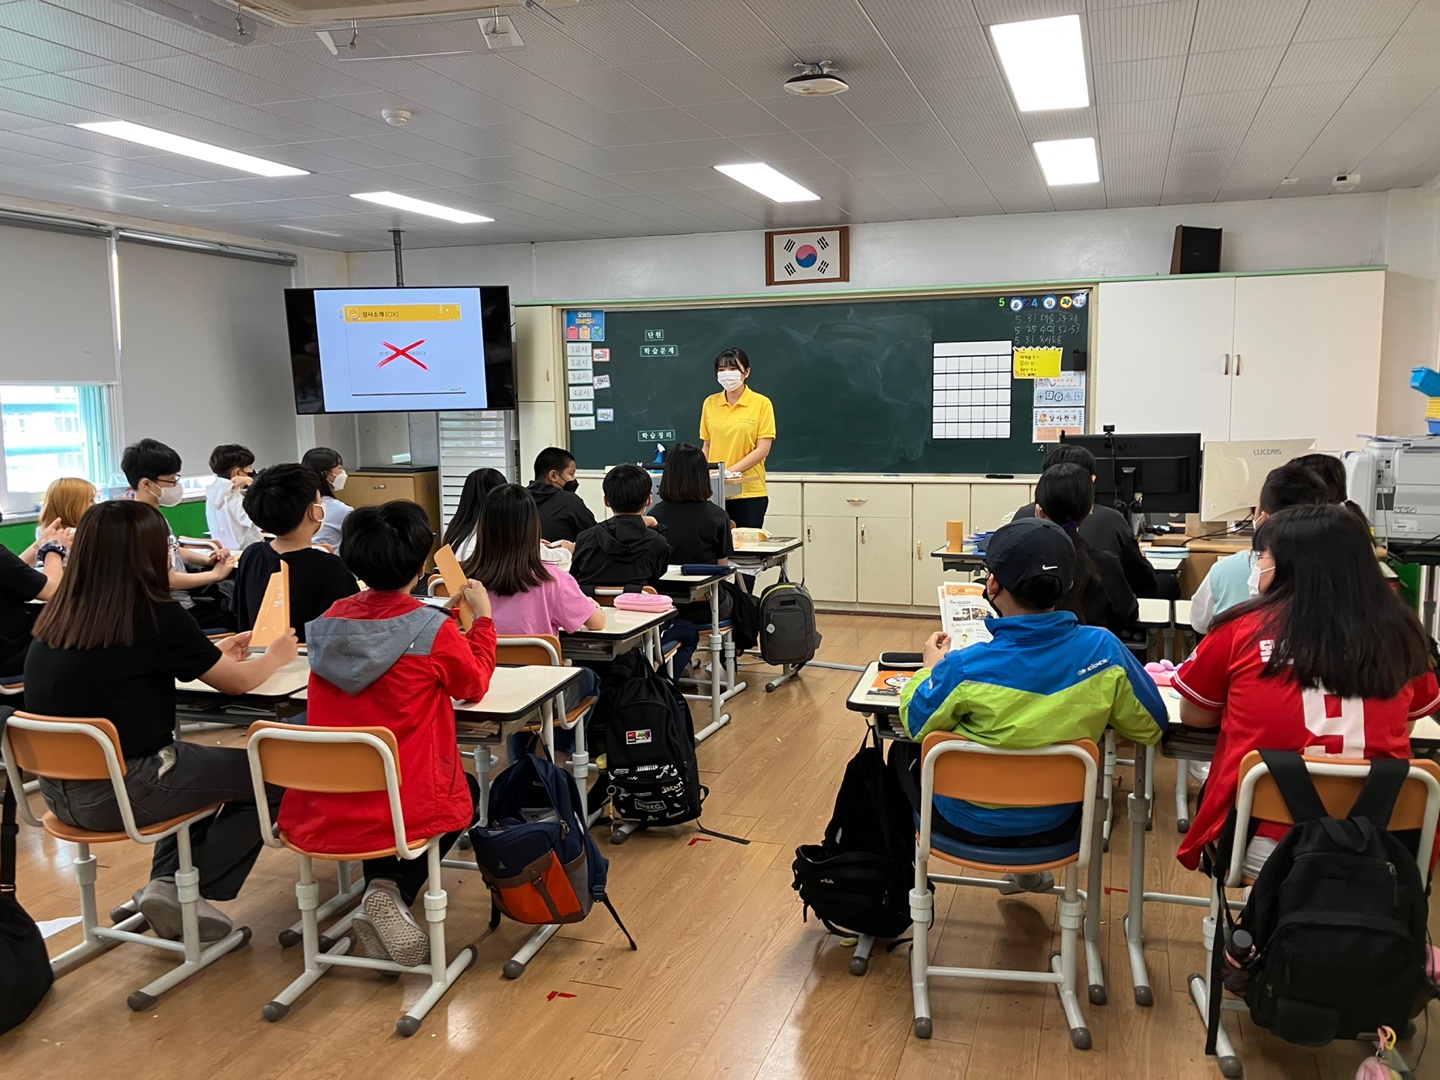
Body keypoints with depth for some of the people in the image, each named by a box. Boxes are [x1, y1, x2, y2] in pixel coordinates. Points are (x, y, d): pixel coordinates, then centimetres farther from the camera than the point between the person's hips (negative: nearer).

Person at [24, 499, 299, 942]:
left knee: (204, 764, 30)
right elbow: (236, 683, -4)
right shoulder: (155, 616, -17)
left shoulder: (57, 615, 3)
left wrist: (214, 653, 26)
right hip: (120, 792, -8)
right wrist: (276, 655, 17)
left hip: (59, 791, 8)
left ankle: (167, 880, 17)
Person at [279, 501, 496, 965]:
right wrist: (482, 616, 17)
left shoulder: (330, 620, 0)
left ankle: (382, 897, 19)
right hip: (407, 808, -5)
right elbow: (474, 683, 5)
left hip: (323, 809, 5)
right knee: (465, 791, 29)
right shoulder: (434, 630, -15)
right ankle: (394, 893, 6)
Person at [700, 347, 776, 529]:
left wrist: (730, 471, -16)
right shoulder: (710, 403, 7)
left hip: (749, 492, -3)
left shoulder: (761, 403, -4)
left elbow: (762, 449, -8)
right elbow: (706, 446, 13)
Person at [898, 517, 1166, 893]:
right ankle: (1029, 868, 47)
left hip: (969, 824, -3)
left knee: (905, 750, 26)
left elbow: (915, 724, -11)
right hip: (1055, 826, 3)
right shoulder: (1103, 649, -22)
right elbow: (1150, 727, -7)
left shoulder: (964, 668, -30)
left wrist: (931, 667, 7)